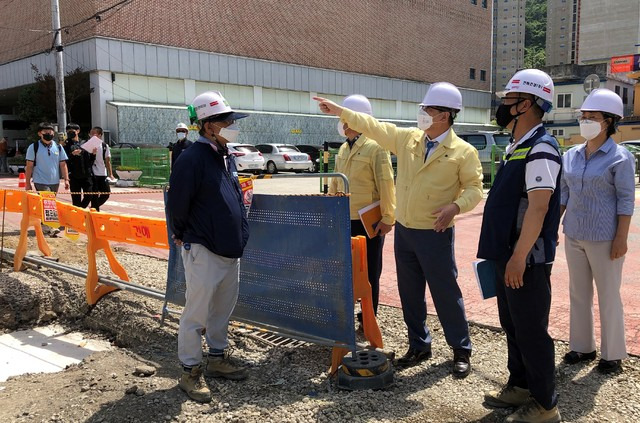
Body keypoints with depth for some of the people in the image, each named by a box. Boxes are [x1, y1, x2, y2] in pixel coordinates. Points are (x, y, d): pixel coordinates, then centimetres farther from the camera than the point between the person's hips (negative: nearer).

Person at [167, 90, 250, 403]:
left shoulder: (227, 157, 11)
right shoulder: (192, 158, -16)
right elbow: (177, 203, -12)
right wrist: (182, 236, 1)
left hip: (230, 249, 8)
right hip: (203, 250, -8)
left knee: (224, 307, 17)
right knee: (197, 313, 1)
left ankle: (217, 357, 34)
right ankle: (190, 371, 15)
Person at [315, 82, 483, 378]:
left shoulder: (463, 151, -7)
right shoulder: (407, 138, 6)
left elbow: (474, 188, -6)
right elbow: (374, 127, 10)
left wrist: (455, 206, -24)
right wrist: (339, 111, 9)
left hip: (435, 234, -5)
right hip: (404, 231, 5)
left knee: (445, 292, 1)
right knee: (409, 293, 13)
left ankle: (461, 351, 18)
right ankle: (419, 345, 29)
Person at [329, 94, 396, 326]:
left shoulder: (375, 148, -11)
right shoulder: (343, 149, 13)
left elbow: (386, 185, -14)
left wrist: (388, 218, -16)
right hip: (345, 220, 7)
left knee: (369, 271, 6)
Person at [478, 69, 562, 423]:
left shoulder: (540, 149, -17)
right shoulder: (516, 147, 13)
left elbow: (538, 208, -23)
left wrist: (519, 257, -24)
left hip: (527, 260, -10)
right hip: (507, 256, 10)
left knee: (531, 330, 1)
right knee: (512, 326, 18)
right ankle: (520, 386, 33)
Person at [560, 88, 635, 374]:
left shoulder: (619, 157, -8)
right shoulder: (571, 156, 7)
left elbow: (626, 200, -10)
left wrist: (621, 239, -14)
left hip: (604, 239, -5)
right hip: (574, 236, 6)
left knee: (608, 296, 6)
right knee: (578, 294, 13)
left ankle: (612, 354, 20)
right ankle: (582, 346, 27)